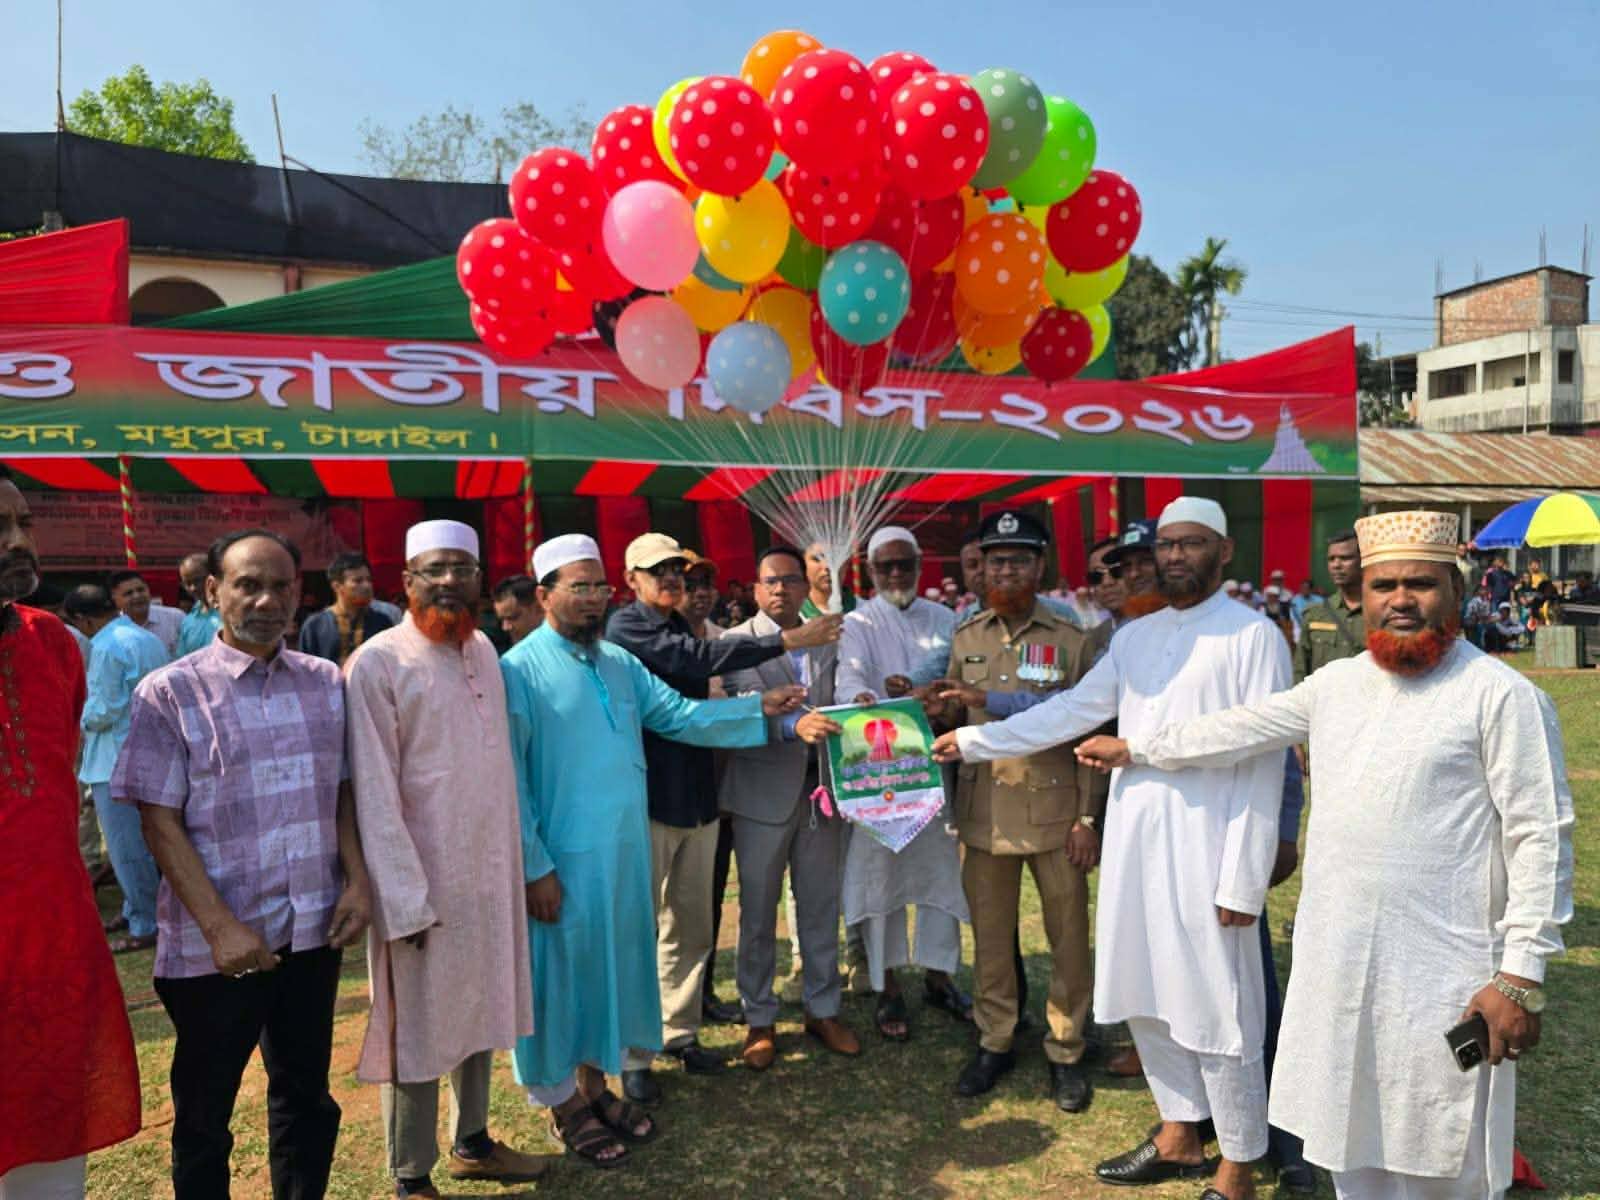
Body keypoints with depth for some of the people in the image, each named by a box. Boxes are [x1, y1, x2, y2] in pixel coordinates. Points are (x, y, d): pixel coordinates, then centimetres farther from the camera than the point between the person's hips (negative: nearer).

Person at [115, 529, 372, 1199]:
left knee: (306, 1095, 17)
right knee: (204, 1116, 13)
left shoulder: (326, 683, 4)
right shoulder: (169, 692, -7)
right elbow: (160, 822, -9)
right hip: (215, 946, -3)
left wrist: (358, 882, -2)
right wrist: (220, 927, -15)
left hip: (314, 933, 3)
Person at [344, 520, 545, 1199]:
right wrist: (405, 899, -16)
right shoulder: (378, 664, -14)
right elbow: (374, 795, -15)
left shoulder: (482, 649, 5)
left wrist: (518, 861, 10)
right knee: (419, 1025, 8)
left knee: (480, 1008, 18)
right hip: (424, 878, -6)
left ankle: (472, 1142, 37)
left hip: (491, 868, 6)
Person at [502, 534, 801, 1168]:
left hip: (626, 850, 6)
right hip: (562, 856, -6)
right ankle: (562, 1103, 27)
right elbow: (511, 778, -13)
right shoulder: (521, 670, -13)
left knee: (613, 963, 17)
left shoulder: (620, 662, 7)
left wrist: (758, 707, -1)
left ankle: (596, 1079, 36)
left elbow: (680, 715, 8)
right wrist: (534, 866, -15)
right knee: (562, 972, 8)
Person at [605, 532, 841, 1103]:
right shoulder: (626, 626, -11)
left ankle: (680, 1031, 29)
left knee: (691, 926, 14)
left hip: (696, 796, 7)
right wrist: (786, 640, -24)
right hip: (647, 797, -7)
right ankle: (633, 1056, 14)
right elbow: (700, 657, -23)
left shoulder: (680, 629, 14)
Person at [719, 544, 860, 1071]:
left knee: (821, 906, 13)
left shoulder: (828, 642, 9)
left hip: (820, 790, 4)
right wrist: (793, 725, -33)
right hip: (762, 795, -3)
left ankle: (823, 1010, 29)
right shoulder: (736, 643, -5)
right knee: (758, 911, 9)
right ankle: (759, 1020, 23)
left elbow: (836, 710, 8)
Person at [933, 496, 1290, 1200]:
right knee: (1146, 999, 16)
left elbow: (1262, 765, -10)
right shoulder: (1134, 638, 11)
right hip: (1132, 844, 6)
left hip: (1205, 851, -6)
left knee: (1217, 1013, 5)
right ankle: (1178, 1137, 36)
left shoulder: (1253, 636, -8)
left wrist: (1243, 879, -13)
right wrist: (971, 741, 10)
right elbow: (1068, 712, 14)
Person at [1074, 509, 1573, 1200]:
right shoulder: (1337, 683, 9)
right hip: (1335, 964, 6)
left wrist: (1521, 975, -14)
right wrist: (1135, 750, 22)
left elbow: (1541, 837, -12)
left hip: (1443, 976, -5)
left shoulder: (1502, 695, -10)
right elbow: (1242, 729, 18)